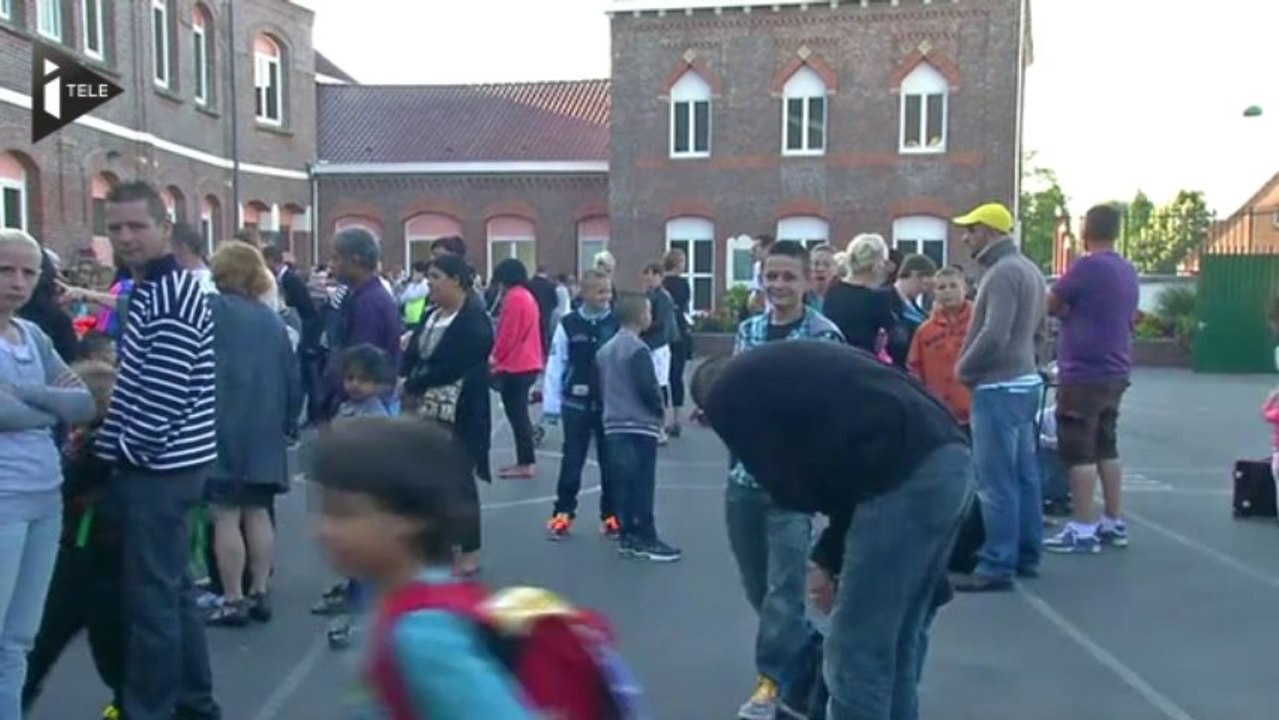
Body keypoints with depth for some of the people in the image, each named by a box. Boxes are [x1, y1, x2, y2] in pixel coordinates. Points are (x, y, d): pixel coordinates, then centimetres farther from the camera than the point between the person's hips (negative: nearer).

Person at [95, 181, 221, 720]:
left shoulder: (170, 295, -17)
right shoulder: (150, 289, 15)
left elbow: (164, 392, -22)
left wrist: (124, 452, -12)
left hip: (159, 465, -10)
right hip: (163, 463, 10)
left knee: (151, 595, -2)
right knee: (171, 589, 17)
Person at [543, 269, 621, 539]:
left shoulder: (618, 324, -4)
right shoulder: (568, 324, -5)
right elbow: (555, 365, -3)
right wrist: (551, 404, -3)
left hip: (610, 404, 1)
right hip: (577, 404, 0)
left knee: (610, 462, 10)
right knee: (572, 461, 8)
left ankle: (611, 515, 23)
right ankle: (563, 514, 20)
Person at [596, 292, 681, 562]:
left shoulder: (605, 349, 13)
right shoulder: (638, 349, -15)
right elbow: (649, 388, -17)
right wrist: (659, 410, 0)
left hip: (613, 425, 8)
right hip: (640, 426, -8)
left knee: (621, 483, 10)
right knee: (642, 485, -3)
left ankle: (628, 535, 16)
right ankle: (645, 538, 1)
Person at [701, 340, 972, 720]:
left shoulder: (727, 393, 8)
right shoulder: (785, 363, 32)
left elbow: (790, 487, 3)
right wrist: (829, 556, 26)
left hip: (907, 474, -9)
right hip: (949, 457, 9)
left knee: (855, 651, 4)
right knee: (900, 641, 22)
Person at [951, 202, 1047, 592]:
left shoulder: (1003, 272, -17)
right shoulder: (1029, 269, 15)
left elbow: (994, 335, -24)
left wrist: (963, 368, -10)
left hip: (998, 387, -10)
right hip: (1024, 380, 10)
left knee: (997, 480, -7)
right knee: (1024, 472, 14)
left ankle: (997, 565, -3)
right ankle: (1026, 554, 23)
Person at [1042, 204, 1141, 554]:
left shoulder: (1087, 266, -15)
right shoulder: (1128, 271, 12)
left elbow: (1051, 306, -8)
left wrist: (1068, 308, 13)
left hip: (1083, 374, -9)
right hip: (1115, 372, 9)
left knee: (1079, 452, -4)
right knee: (1106, 448, 16)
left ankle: (1083, 530, -2)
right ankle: (1114, 524, 21)